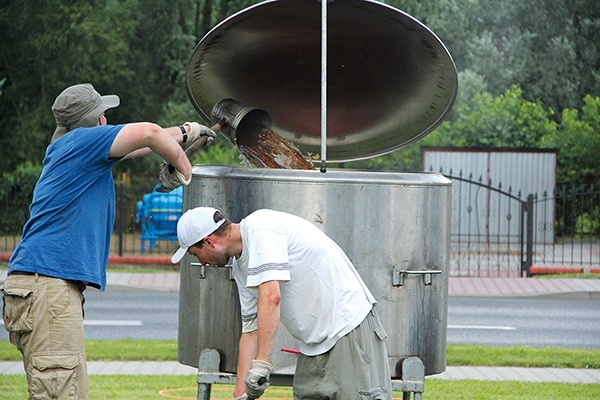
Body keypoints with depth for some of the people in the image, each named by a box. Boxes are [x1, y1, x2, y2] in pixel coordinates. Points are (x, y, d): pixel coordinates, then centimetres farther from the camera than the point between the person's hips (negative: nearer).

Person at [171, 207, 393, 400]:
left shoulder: (261, 228, -16)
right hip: (315, 344, 10)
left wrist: (262, 364, -31)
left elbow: (271, 296, -28)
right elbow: (250, 329, 18)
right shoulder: (240, 264, 14)